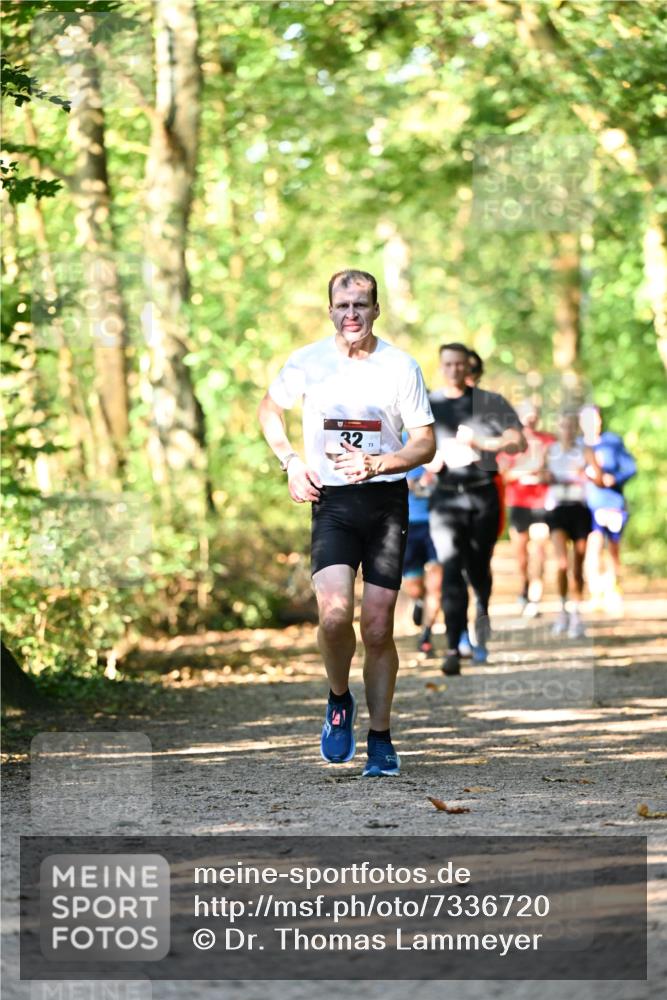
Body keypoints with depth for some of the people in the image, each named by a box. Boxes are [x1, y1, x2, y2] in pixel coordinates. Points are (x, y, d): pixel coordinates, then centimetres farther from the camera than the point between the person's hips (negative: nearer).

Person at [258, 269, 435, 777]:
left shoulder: (401, 366, -1)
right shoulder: (307, 362, 2)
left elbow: (425, 444, 1)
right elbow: (270, 409, 21)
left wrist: (374, 464, -15)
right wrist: (291, 461, 6)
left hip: (387, 502, 0)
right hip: (331, 502, 0)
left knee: (379, 627, 1)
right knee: (335, 613, -20)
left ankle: (381, 739, 14)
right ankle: (339, 701, 9)